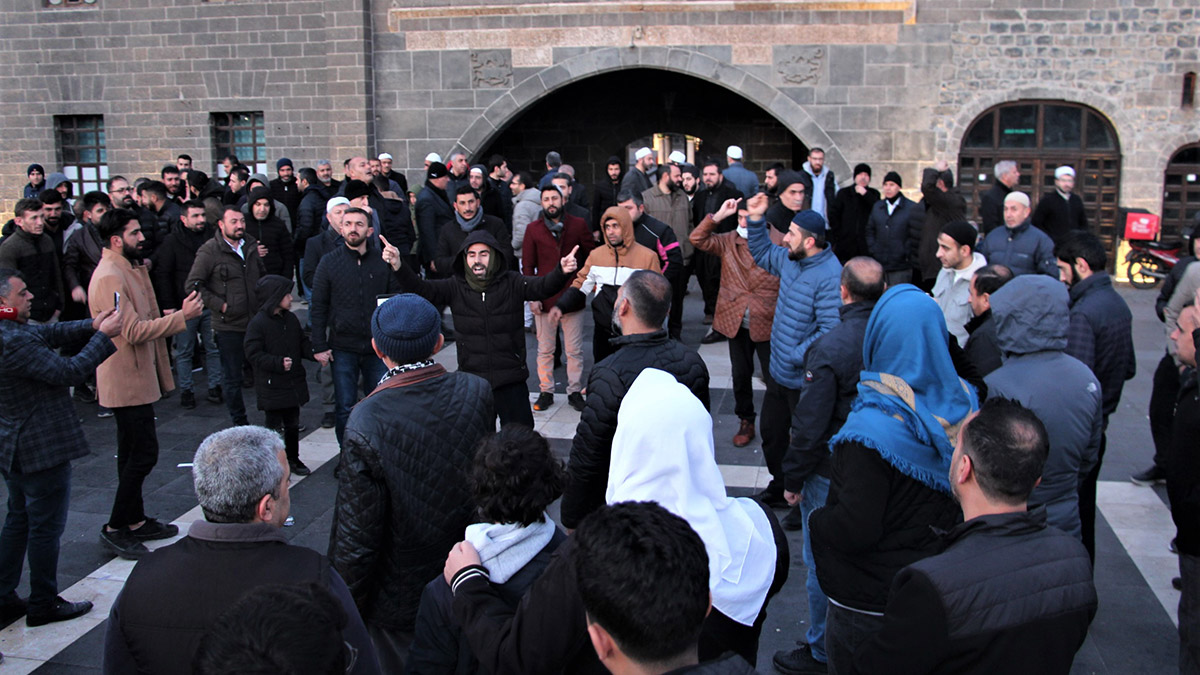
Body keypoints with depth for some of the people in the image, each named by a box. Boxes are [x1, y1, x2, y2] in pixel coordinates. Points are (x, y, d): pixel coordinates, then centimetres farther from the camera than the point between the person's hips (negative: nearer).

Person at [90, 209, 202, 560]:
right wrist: (182, 316, -25)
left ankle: (135, 521, 26)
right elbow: (134, 331, -26)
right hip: (127, 380, -11)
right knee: (144, 452, -8)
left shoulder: (130, 270, 13)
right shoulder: (109, 277, -20)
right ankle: (114, 528, 3)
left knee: (133, 452, 16)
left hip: (138, 375, 11)